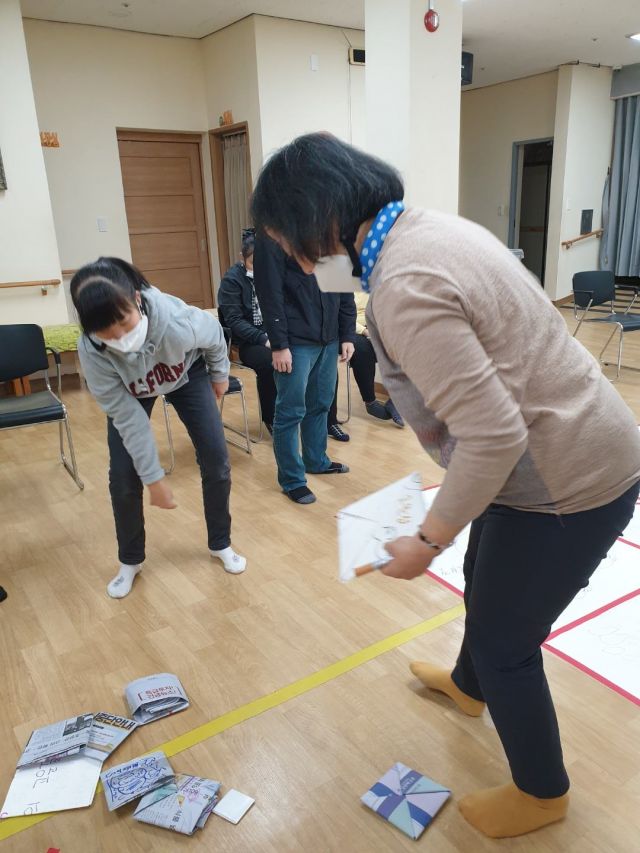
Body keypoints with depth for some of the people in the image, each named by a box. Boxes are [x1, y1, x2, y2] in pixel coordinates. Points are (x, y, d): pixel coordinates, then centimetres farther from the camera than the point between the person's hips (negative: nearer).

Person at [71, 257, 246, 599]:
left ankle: (221, 544, 20)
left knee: (216, 462, -4)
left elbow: (215, 337, -16)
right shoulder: (91, 351, -37)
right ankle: (130, 561, 19)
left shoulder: (178, 320, -41)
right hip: (130, 392, 0)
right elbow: (128, 417, -28)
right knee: (123, 478, -6)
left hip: (187, 374, 0)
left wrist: (220, 374, 3)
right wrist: (153, 478, -23)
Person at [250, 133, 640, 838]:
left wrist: (427, 541, -18)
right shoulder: (426, 226, 2)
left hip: (566, 483, -10)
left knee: (503, 644, 10)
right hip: (574, 447, 10)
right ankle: (469, 687, 60)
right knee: (483, 584, 29)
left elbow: (493, 437, -30)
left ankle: (541, 794, 39)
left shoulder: (404, 288, -28)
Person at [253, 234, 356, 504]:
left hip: (329, 339, 6)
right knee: (291, 411, 2)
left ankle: (316, 461, 36)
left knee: (320, 405, 17)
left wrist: (347, 335, 8)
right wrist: (278, 345, -16)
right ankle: (292, 479, 15)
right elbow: (270, 293, -13)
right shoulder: (272, 235, -9)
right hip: (295, 341, -6)